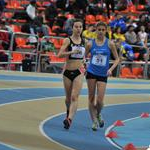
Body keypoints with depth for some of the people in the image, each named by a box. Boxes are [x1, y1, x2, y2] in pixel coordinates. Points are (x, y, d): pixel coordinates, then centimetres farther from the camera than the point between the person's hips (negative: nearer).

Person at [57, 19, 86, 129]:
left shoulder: (84, 41, 6)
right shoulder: (68, 40, -5)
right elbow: (60, 55, -17)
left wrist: (83, 60, 12)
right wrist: (72, 52, -28)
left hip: (79, 72, 1)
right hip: (68, 71, -1)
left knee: (74, 97, -16)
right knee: (68, 97, 13)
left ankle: (70, 119, -26)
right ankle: (69, 114, 41)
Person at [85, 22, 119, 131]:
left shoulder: (110, 44, -2)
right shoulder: (90, 44, 0)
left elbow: (117, 59, 2)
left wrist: (111, 69, -12)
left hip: (103, 75, -1)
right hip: (91, 73, 1)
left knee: (100, 100, -6)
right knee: (91, 98, 0)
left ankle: (98, 115, 26)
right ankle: (94, 121, 13)